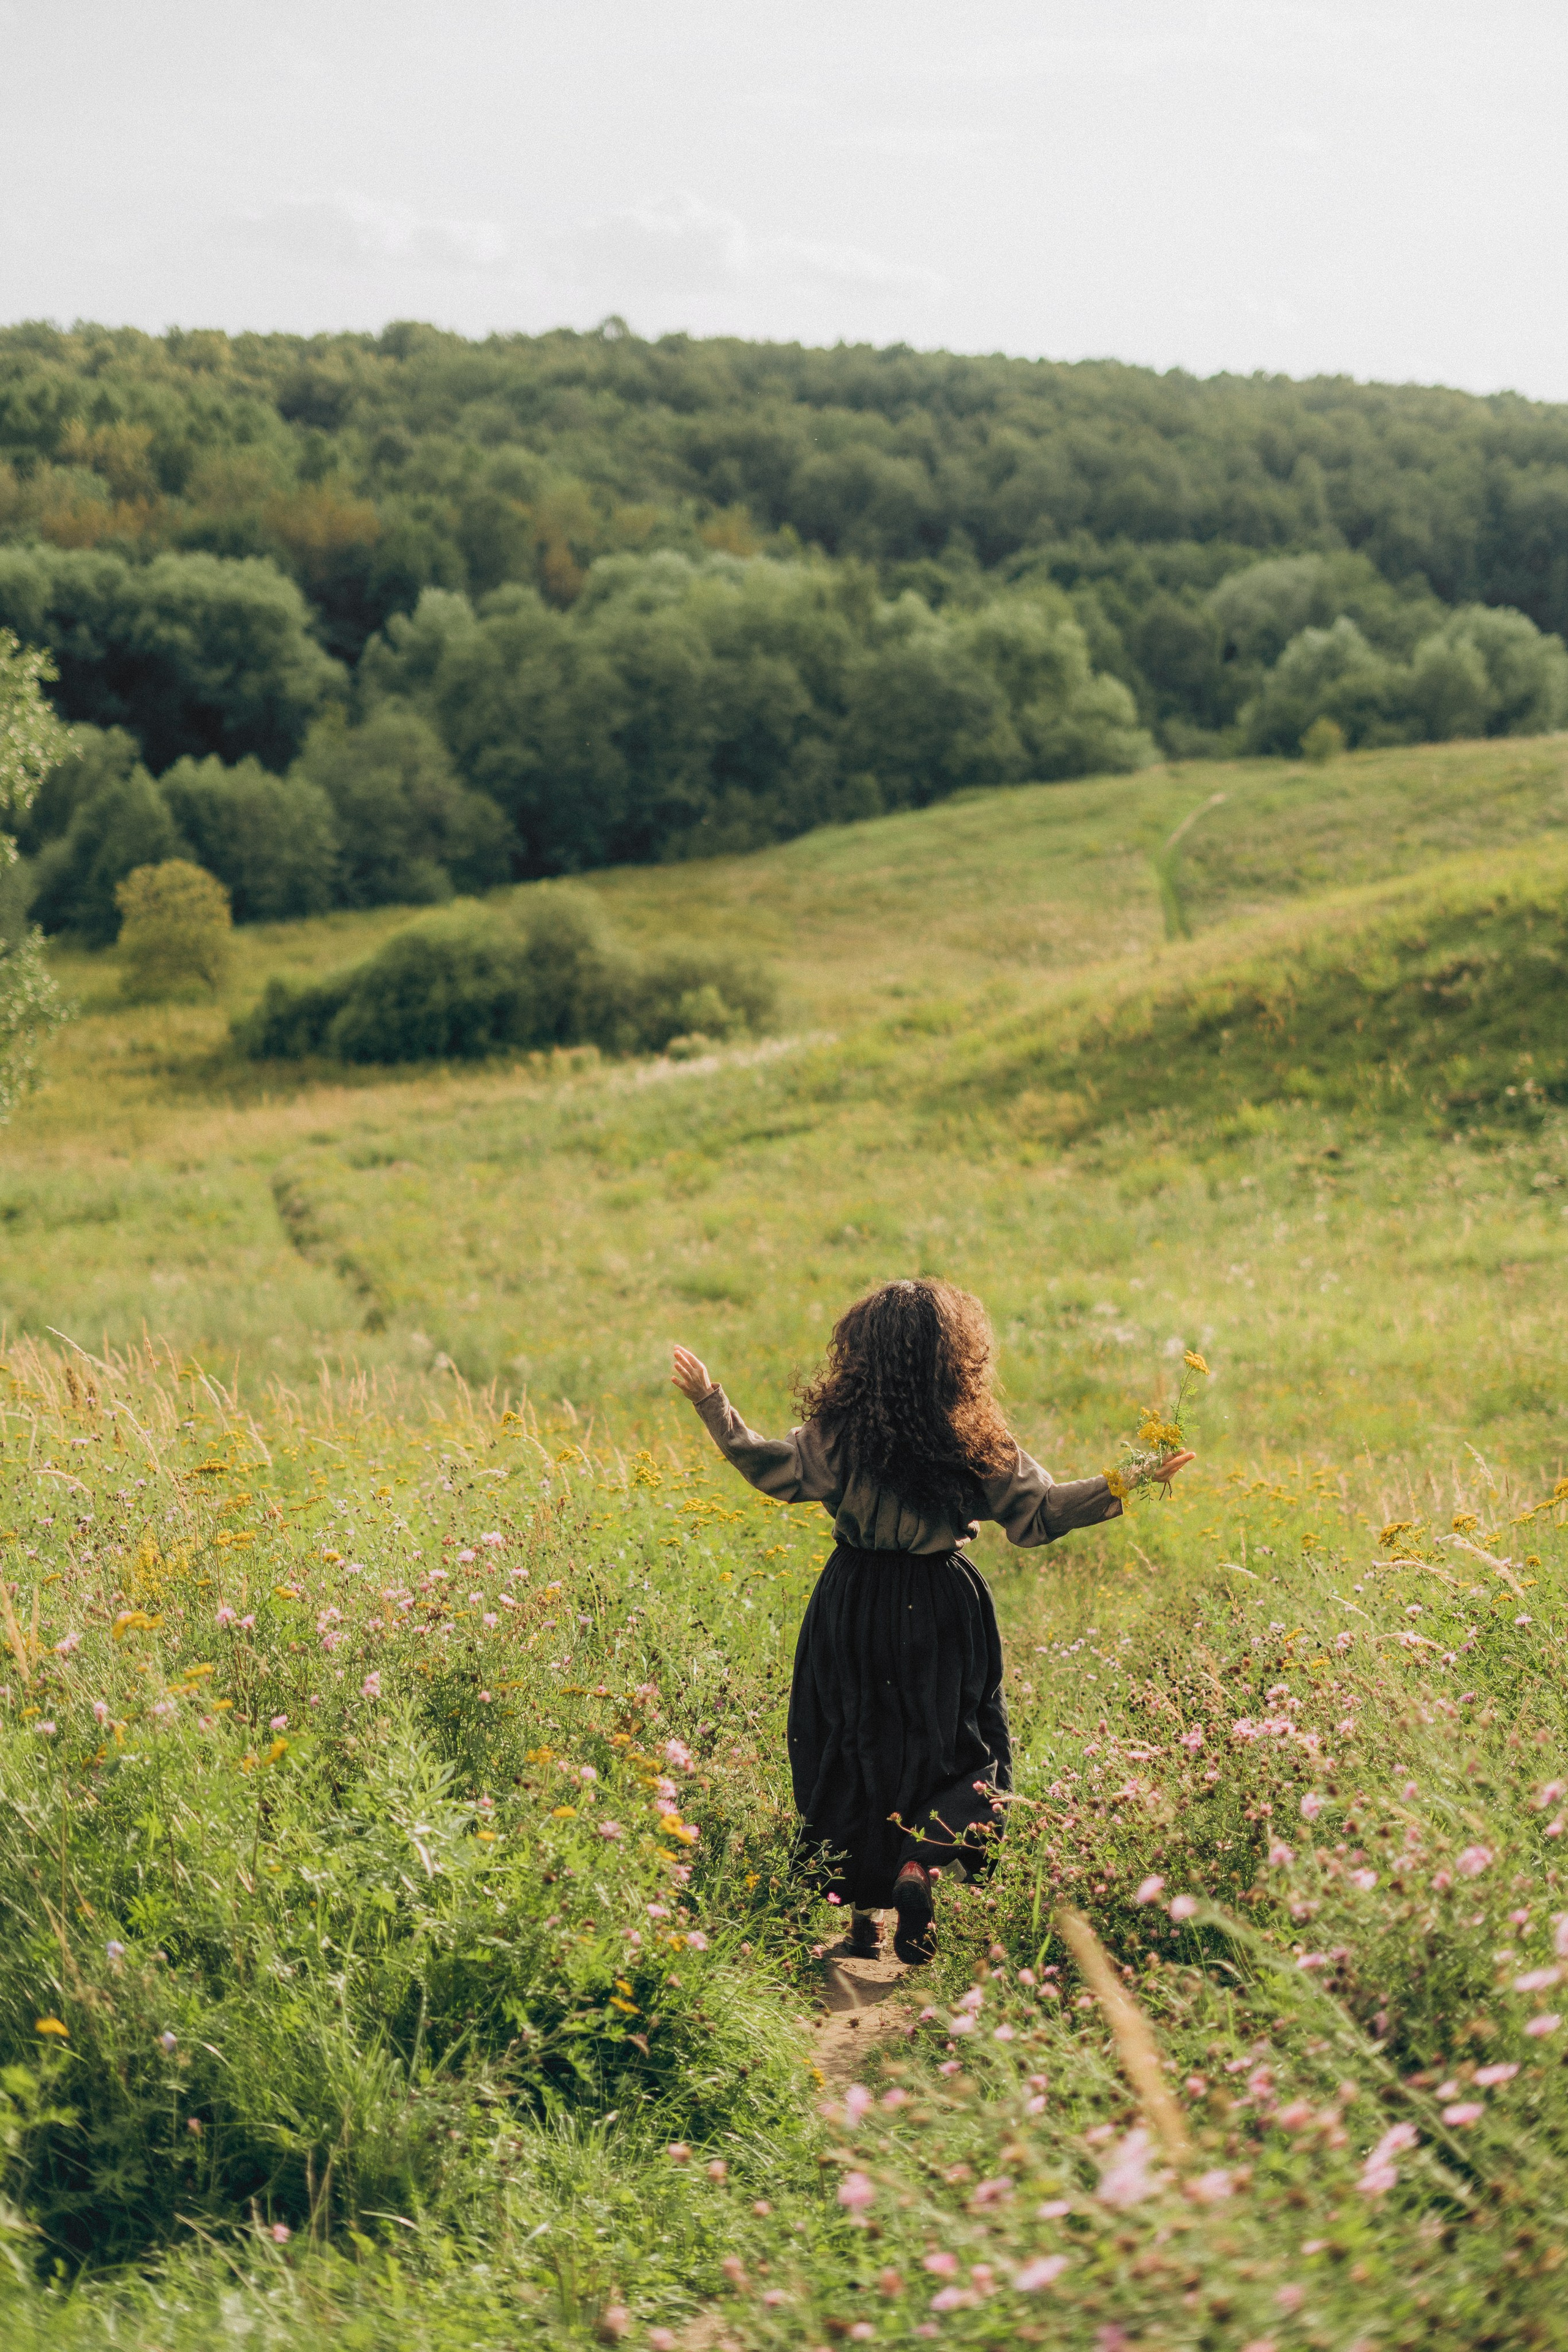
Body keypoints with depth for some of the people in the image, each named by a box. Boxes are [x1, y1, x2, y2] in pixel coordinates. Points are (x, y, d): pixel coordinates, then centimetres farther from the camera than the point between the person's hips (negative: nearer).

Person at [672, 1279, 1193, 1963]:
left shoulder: (839, 1431, -10)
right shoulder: (978, 1441, -9)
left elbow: (773, 1469, -1)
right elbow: (1037, 1511, -6)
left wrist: (710, 1402, 9)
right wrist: (1127, 1484, 1)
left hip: (853, 1604, 1)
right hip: (942, 1607, -1)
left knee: (851, 1749, 12)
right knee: (951, 1742, 12)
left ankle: (862, 1913, 17)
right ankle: (920, 1862, -13)